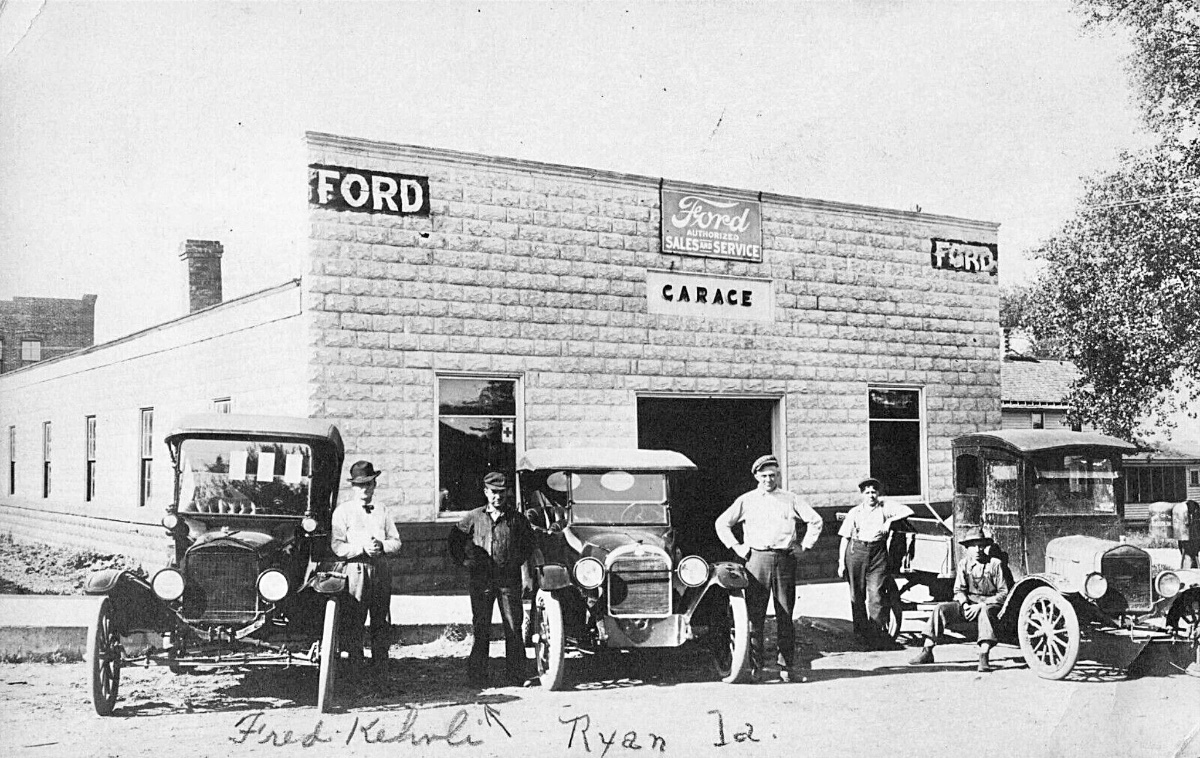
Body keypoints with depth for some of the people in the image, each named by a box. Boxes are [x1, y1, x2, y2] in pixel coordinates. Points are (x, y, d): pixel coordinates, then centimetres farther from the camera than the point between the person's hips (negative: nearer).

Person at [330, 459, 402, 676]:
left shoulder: (382, 512, 16)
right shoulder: (343, 511, 3)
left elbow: (396, 542, 13)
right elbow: (337, 546, -6)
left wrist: (382, 546, -8)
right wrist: (362, 548, -18)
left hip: (381, 571, 4)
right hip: (355, 571, -4)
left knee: (382, 623, 6)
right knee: (353, 624, -4)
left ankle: (380, 671, 13)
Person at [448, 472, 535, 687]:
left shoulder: (517, 518, 5)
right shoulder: (474, 517, 5)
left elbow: (529, 544, 18)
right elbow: (455, 538, 17)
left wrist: (517, 562, 9)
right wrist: (464, 561, 9)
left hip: (509, 580, 0)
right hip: (481, 580, 0)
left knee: (513, 628, 0)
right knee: (481, 628, 3)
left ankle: (515, 675, 7)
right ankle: (477, 675, 9)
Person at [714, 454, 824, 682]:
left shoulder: (790, 500, 9)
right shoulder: (746, 501, 10)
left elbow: (815, 520, 13)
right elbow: (722, 523, 15)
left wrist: (805, 545, 6)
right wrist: (736, 546, 7)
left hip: (785, 559, 0)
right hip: (757, 559, 0)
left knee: (785, 616, 2)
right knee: (755, 615, -2)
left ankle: (786, 666, 7)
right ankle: (755, 666, 3)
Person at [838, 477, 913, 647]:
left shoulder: (885, 507, 10)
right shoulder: (855, 512, 12)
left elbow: (908, 511, 2)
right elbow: (845, 538, 10)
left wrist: (890, 521, -10)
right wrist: (841, 562, 3)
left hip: (878, 552, -1)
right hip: (856, 551, 2)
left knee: (876, 593, -11)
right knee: (857, 595, 5)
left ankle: (879, 631, -8)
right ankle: (861, 631, 16)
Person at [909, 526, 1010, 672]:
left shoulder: (995, 564, -8)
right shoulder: (964, 563, 5)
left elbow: (1004, 593, -9)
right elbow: (958, 590, 7)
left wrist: (981, 605, -19)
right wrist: (965, 604, -15)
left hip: (990, 604, -5)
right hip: (969, 604, 5)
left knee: (985, 612, -40)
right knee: (941, 609, -15)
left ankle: (984, 658, -45)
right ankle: (927, 652, -12)